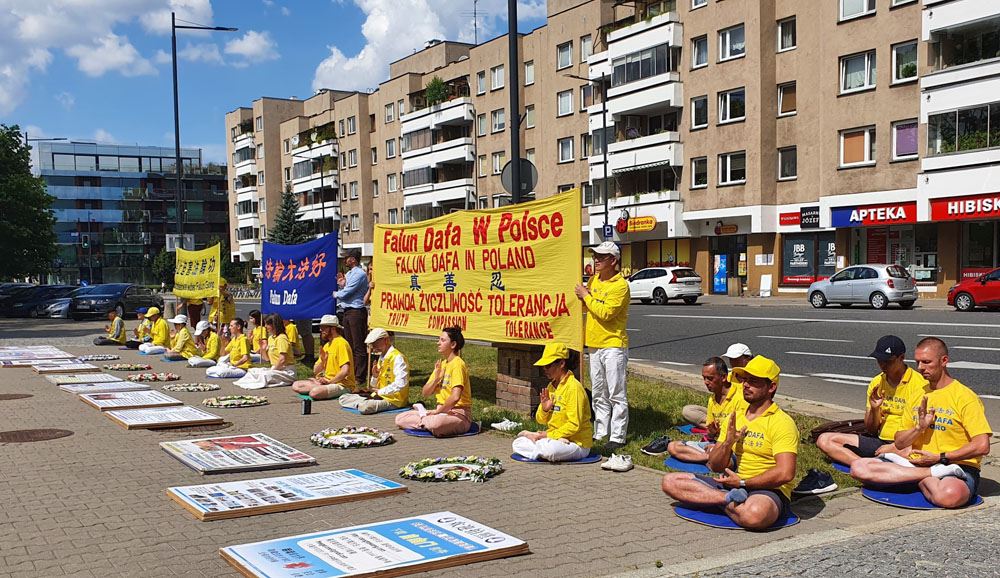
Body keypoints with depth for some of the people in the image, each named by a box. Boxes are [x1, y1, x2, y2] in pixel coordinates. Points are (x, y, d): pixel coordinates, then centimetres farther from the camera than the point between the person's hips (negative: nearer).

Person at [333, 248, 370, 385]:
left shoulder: (359, 274, -14)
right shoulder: (349, 273, 17)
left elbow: (346, 293, -17)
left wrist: (336, 294, 2)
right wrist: (342, 285, 0)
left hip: (356, 312, -10)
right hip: (347, 311, 10)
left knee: (359, 347, -5)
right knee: (349, 345, 16)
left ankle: (359, 377, -3)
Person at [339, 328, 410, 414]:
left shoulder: (397, 357, -13)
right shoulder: (381, 358, 15)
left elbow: (400, 384, -24)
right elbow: (375, 386, 19)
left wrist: (381, 391, -15)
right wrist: (375, 376, -3)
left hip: (394, 400, -10)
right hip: (380, 396, 10)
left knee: (364, 407, -37)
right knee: (343, 398, 1)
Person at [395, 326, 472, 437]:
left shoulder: (457, 364, -15)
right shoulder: (441, 364, 13)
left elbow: (455, 397, -28)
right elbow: (426, 393, 10)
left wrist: (438, 411, -16)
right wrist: (436, 378, -7)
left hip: (459, 414, -8)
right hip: (442, 411, 8)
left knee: (434, 424, -40)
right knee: (399, 419, -1)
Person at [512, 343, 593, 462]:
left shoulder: (573, 387, -18)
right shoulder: (551, 387, 8)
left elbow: (574, 425, -22)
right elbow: (541, 420, 13)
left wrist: (548, 435, -19)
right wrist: (544, 409, -9)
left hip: (577, 443, -8)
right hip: (556, 438, 8)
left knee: (548, 449, -37)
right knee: (517, 443, -1)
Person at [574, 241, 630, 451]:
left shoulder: (620, 285, -14)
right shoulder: (594, 280, 11)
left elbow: (605, 313, -23)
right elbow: (587, 306, 20)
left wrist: (586, 295, -13)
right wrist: (582, 295, -1)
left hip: (613, 345, -8)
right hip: (594, 344, 8)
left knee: (616, 394, -4)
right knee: (599, 395, 15)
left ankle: (618, 436, 0)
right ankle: (600, 432, 23)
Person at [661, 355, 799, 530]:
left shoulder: (781, 422, -8)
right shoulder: (736, 416, 14)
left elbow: (785, 474, -21)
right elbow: (715, 467, 11)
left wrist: (742, 482, -12)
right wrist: (728, 442, -10)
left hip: (769, 490, -7)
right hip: (733, 484, 7)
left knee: (754, 514, -44)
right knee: (670, 481, -6)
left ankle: (724, 501, -13)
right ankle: (730, 498, -18)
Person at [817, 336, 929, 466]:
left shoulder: (919, 383, -6)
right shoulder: (876, 383, 11)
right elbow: (871, 430, 13)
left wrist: (894, 447, -17)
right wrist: (874, 409, -8)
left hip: (905, 445, -6)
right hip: (880, 440, 6)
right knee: (824, 440, -11)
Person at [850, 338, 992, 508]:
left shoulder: (965, 396, -4)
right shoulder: (916, 394, 16)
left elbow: (982, 446, -15)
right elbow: (899, 443, 15)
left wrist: (939, 457, -11)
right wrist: (919, 428, -6)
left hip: (958, 466, -7)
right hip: (918, 462, 7)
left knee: (950, 495, -45)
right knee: (858, 468, -17)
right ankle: (932, 473, -16)